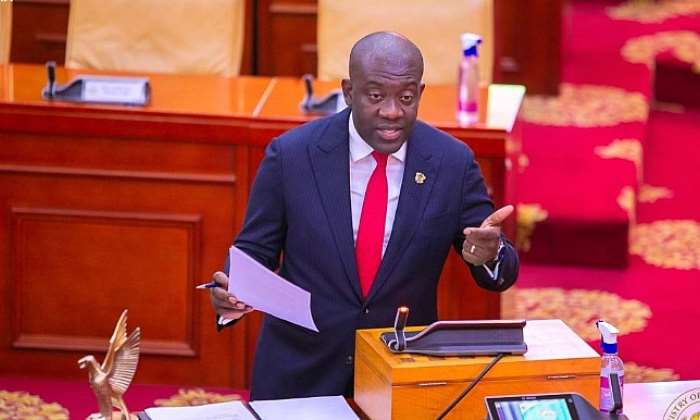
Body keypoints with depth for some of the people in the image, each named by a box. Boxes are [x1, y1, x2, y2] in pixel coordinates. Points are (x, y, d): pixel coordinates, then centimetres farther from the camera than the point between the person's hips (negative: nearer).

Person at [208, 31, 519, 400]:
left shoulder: (452, 162, -7)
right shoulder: (291, 155, -9)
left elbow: (499, 271, -3)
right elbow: (254, 251, -2)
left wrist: (488, 255, -26)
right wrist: (233, 294, -23)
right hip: (300, 372, -1)